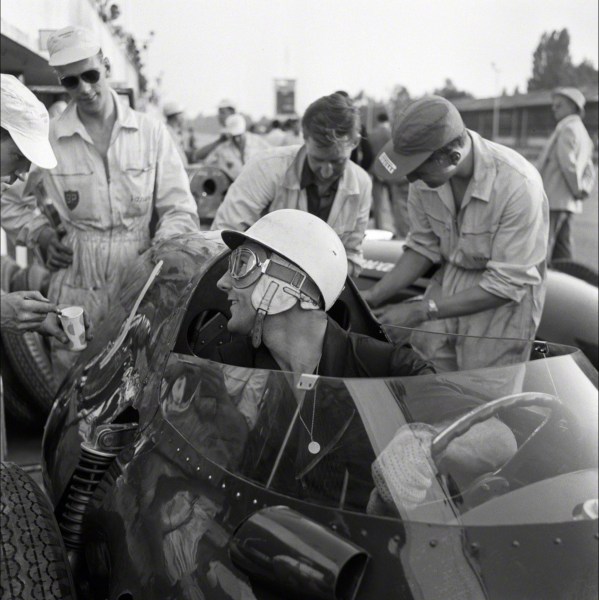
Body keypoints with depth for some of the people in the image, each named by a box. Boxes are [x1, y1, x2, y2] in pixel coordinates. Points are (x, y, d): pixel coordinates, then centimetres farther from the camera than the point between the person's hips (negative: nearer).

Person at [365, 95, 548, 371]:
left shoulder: (518, 185, -29)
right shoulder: (427, 175, -13)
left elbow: (507, 285, -23)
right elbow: (423, 247, 2)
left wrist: (421, 311, -23)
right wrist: (373, 295, -10)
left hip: (502, 300, -4)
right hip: (447, 284, 5)